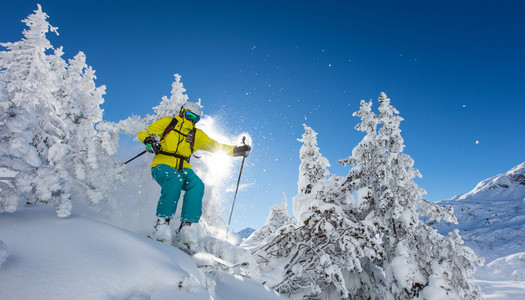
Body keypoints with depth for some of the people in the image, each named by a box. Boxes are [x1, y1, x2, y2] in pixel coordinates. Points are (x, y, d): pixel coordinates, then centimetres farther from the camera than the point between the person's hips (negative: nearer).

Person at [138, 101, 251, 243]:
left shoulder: (197, 134, 22)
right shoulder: (167, 122, 15)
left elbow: (215, 146, 15)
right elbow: (144, 133, 11)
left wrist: (235, 150, 1)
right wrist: (149, 140, -14)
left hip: (183, 168, 3)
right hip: (162, 164, -3)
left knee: (197, 185, -28)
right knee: (175, 180, -36)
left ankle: (187, 226, -30)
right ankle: (162, 223, -33)